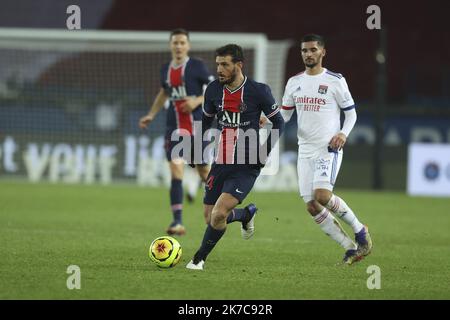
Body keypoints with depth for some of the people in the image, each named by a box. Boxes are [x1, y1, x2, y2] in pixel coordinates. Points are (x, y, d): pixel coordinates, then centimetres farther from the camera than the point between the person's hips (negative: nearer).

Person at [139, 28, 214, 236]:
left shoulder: (197, 66, -5)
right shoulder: (166, 69, 9)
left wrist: (197, 101, -18)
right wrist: (151, 115, 21)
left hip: (197, 125, -3)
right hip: (175, 127, 3)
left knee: (204, 171, 7)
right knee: (175, 170, -11)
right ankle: (177, 222, -14)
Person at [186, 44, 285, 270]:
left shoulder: (258, 91, -10)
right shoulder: (213, 90, 2)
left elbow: (278, 123, 1)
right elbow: (206, 120, 20)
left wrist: (264, 152, -8)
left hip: (246, 167, -5)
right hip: (220, 164, 5)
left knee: (219, 214, -19)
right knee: (209, 217, 6)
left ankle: (200, 258, 4)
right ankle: (247, 214, 37)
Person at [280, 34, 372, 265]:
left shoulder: (335, 81, -3)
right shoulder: (294, 83, 10)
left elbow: (351, 114, 2)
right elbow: (284, 114, 17)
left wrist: (343, 133, -17)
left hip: (329, 149, -5)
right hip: (305, 150, 5)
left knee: (322, 195, -25)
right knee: (311, 206, -3)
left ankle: (359, 229, -2)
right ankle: (351, 248, 8)